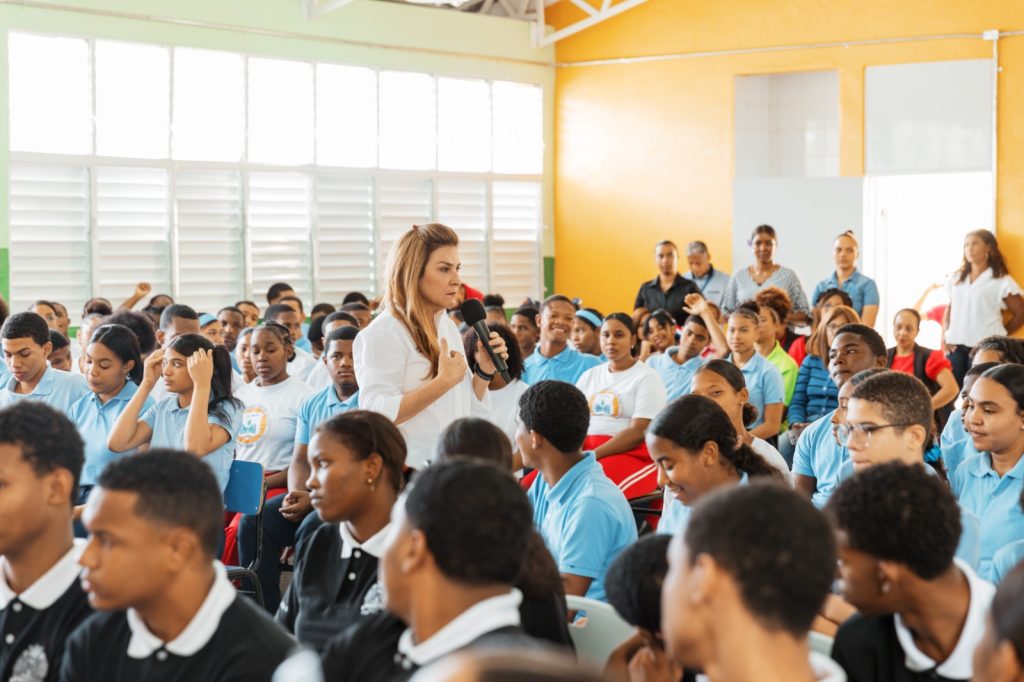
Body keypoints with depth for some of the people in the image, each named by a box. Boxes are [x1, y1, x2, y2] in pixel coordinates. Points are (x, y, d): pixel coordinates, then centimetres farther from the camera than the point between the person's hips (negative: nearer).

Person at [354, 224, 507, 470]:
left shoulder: (449, 327, 12)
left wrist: (485, 371, 1)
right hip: (409, 473, -7)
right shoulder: (382, 334, -13)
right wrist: (444, 381, -24)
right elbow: (377, 415, -24)